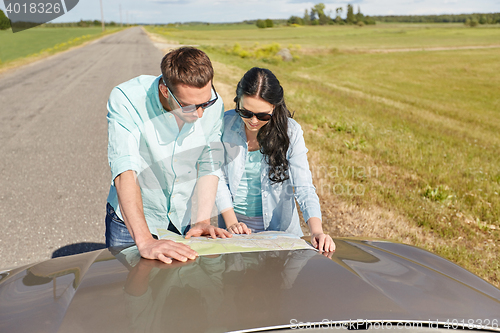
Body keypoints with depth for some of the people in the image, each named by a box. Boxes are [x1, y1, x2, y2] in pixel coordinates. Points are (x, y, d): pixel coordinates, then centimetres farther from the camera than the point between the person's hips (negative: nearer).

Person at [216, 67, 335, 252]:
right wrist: (231, 222, -10)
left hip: (278, 225, 0)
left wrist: (316, 230, -26)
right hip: (233, 219, 1)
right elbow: (219, 178, 0)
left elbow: (303, 187, -12)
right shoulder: (224, 124, -7)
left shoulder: (290, 131, -9)